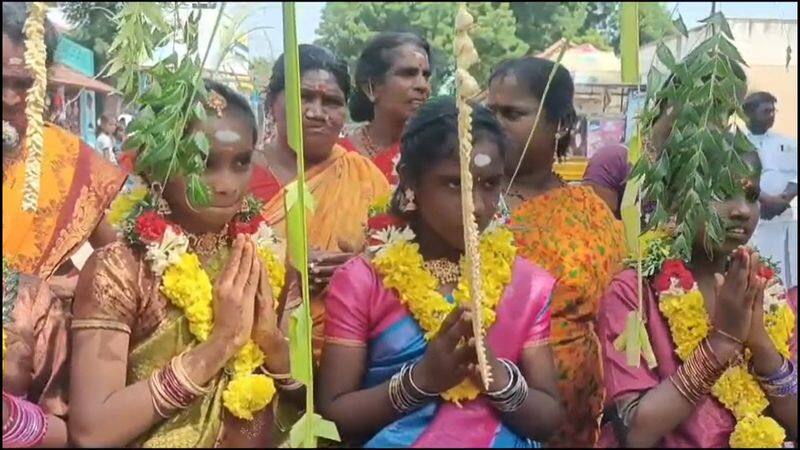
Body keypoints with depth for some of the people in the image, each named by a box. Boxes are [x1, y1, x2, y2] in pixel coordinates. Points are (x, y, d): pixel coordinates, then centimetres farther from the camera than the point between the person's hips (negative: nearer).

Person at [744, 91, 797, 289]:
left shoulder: (787, 143, 17)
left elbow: (795, 176, 8)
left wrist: (784, 199, -11)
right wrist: (766, 199, -20)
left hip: (785, 216, 4)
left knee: (787, 276, 2)